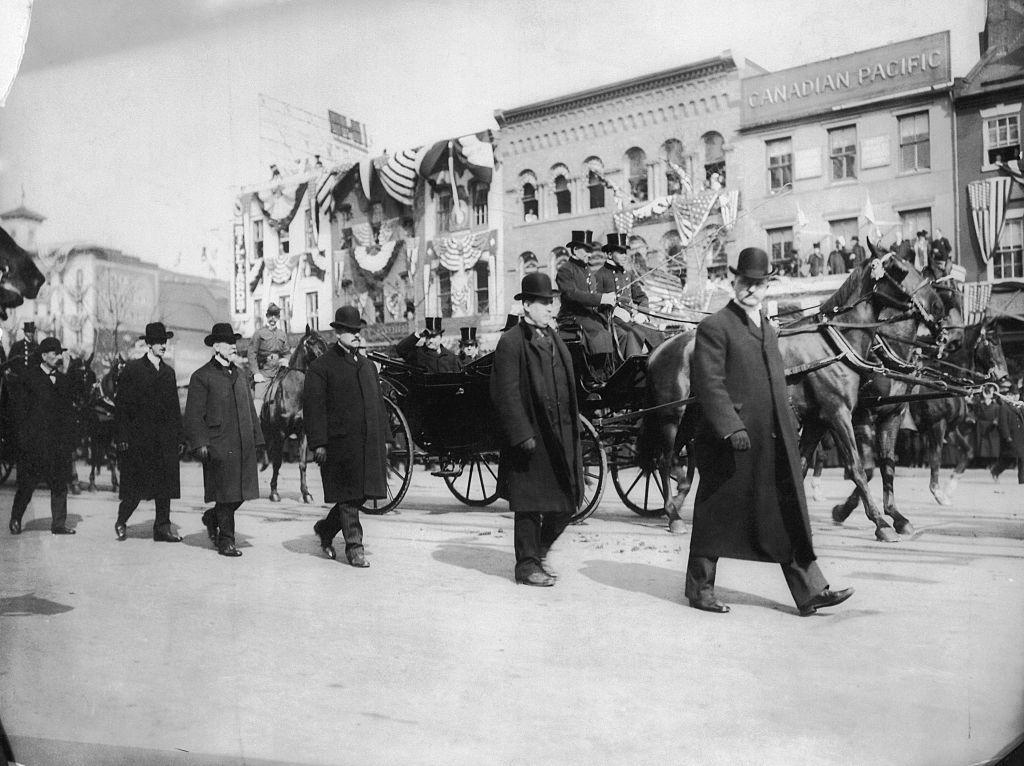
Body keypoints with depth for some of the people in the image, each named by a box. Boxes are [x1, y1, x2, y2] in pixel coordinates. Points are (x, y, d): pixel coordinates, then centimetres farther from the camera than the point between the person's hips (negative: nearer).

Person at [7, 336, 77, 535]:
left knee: (60, 484, 2)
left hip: (59, 442, 4)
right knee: (27, 483, 2)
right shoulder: (27, 377, 1)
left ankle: (58, 524, 8)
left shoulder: (63, 380, 14)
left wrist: (69, 440, 4)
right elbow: (19, 409, -2)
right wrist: (25, 436, -9)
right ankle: (16, 519, 22)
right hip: (34, 441, -4)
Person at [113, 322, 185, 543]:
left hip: (166, 440, 4)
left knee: (165, 484, 3)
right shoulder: (132, 369, -1)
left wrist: (180, 437, 9)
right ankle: (121, 521, 21)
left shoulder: (169, 372, 14)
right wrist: (121, 437, -10)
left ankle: (163, 528, 9)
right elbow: (121, 406, -3)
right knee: (136, 487, 0)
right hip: (138, 439, -4)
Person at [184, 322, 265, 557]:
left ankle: (212, 517, 33)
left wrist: (256, 439, 16)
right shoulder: (201, 377, -2)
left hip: (243, 445, 6)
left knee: (242, 491, 8)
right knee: (225, 493, -2)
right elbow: (194, 415, -6)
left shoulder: (239, 374, 18)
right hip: (219, 446, -6)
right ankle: (226, 541, 9)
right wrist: (200, 443, -14)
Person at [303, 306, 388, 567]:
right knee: (348, 496, -1)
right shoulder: (321, 367, -2)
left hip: (370, 442, 7)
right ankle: (354, 546, 9)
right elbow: (313, 407, -8)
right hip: (340, 443, -7)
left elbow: (378, 403, 23)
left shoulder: (367, 365, 20)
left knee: (362, 493, 9)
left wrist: (384, 437, 17)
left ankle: (326, 528, 29)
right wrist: (318, 444, -14)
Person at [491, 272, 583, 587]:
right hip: (530, 438, -7)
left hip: (560, 436, 8)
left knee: (566, 502, 11)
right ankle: (527, 565, 16)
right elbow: (506, 395, -14)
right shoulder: (510, 342, -10)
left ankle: (537, 550, 31)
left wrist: (572, 429, 14)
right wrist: (522, 434, -19)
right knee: (529, 506, 2)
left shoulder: (554, 339, 15)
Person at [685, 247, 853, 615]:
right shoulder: (714, 327, -7)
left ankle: (809, 591, 12)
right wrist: (731, 428, -24)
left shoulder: (769, 329, 19)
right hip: (732, 441, -7)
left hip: (776, 443, 7)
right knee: (716, 516, 5)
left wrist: (790, 425, 17)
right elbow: (709, 383, -16)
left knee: (790, 516, 7)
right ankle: (699, 588, 19)